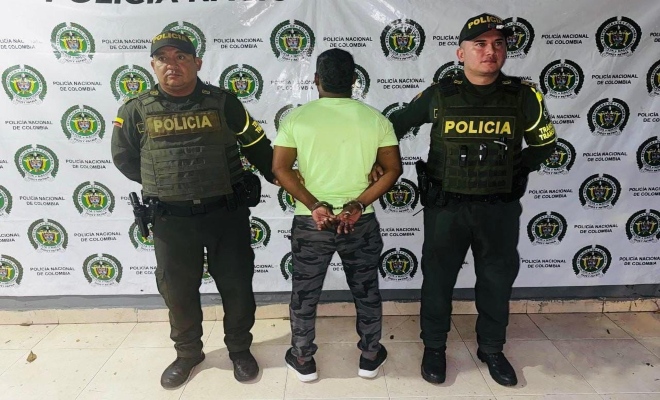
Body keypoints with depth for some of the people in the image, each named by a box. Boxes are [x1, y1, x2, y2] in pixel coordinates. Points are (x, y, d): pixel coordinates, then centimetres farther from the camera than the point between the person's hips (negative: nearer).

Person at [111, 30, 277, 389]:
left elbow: (257, 147, 5)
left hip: (226, 214, 0)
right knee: (178, 291, 14)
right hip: (171, 219, 1)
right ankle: (187, 353, 39)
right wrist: (161, 185, 13)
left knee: (236, 286, 10)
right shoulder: (136, 111, 0)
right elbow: (124, 158, 14)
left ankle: (240, 349, 34)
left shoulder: (223, 102, -2)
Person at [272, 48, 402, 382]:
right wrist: (359, 204, -11)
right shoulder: (375, 119, -2)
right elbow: (393, 169, -6)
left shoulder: (297, 117, -4)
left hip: (310, 223, 0)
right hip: (361, 223, 1)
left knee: (304, 293, 17)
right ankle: (370, 357, 34)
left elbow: (280, 168, -10)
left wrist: (314, 206, -13)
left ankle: (303, 360, 32)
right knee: (366, 291, 19)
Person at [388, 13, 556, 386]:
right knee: (438, 279, 11)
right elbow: (397, 124, 7)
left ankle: (492, 349, 37)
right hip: (446, 207, -1)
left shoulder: (524, 95, -4)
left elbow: (545, 144, 10)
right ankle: (435, 347, 32)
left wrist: (512, 170, 3)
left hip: (500, 208, 2)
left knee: (498, 281, 15)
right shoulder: (439, 95, -6)